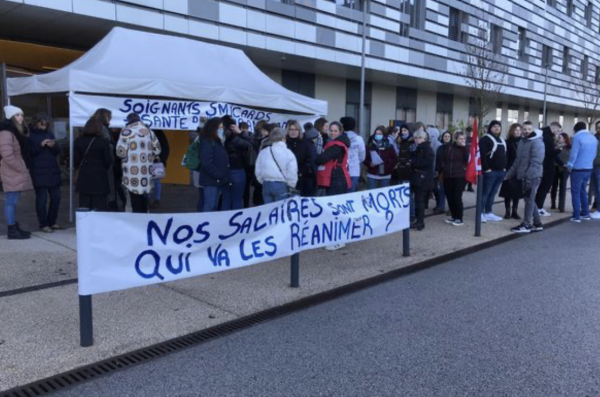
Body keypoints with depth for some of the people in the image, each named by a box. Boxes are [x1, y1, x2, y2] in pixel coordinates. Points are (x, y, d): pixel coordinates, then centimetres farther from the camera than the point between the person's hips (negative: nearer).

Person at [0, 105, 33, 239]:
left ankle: (14, 227, 18)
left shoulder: (16, 132, 17)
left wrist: (23, 169, 11)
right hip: (12, 173, -9)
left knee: (13, 201, 13)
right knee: (11, 201, -6)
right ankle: (12, 230, -3)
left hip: (16, 173, 9)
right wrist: (22, 169, -14)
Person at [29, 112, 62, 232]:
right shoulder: (30, 135, -1)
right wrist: (40, 145, -18)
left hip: (53, 170, 5)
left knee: (56, 197, 5)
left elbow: (57, 152, 12)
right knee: (42, 198, -3)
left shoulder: (49, 134, 13)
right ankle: (43, 224, 5)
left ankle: (51, 222, 19)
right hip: (39, 172, -5)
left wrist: (53, 146, -9)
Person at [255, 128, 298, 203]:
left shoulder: (263, 152, 8)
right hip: (281, 185, -4)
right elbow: (292, 172, -11)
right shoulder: (288, 153, -7)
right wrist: (291, 185, 4)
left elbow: (258, 170, 12)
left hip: (266, 185, 5)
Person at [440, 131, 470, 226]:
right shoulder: (448, 147, 8)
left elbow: (468, 159, -16)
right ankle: (453, 216, 20)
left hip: (460, 176, -4)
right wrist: (443, 168, 4)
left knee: (457, 197, -8)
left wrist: (464, 147, -18)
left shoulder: (465, 149, 0)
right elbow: (442, 158, 17)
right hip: (448, 176, 4)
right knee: (450, 197, 7)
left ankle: (459, 219, 2)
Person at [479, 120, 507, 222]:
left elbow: (504, 155, 24)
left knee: (493, 193, 10)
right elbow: (482, 155, -14)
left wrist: (504, 167, 11)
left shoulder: (502, 141, 20)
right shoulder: (485, 139, -6)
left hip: (500, 171, 8)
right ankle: (480, 213, -3)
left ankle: (488, 213, 16)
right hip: (490, 171, -8)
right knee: (485, 193, -6)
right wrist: (486, 168, -19)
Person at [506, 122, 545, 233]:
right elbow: (518, 160, 21)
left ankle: (527, 225, 1)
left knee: (529, 199, -4)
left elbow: (536, 162, -20)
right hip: (524, 176, 9)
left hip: (533, 176, -9)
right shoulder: (522, 142, 16)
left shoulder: (537, 142, -12)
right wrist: (509, 174, 18)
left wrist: (528, 175, -27)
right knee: (529, 199, 13)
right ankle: (537, 223, 22)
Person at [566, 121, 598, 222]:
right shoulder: (594, 138, 9)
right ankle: (585, 214, 21)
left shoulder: (577, 137, -12)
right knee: (583, 191, 19)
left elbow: (574, 153, -14)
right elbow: (594, 154, 13)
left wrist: (570, 166, -2)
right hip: (589, 169, 6)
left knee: (575, 192, 0)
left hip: (578, 169, -6)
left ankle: (576, 216, -2)